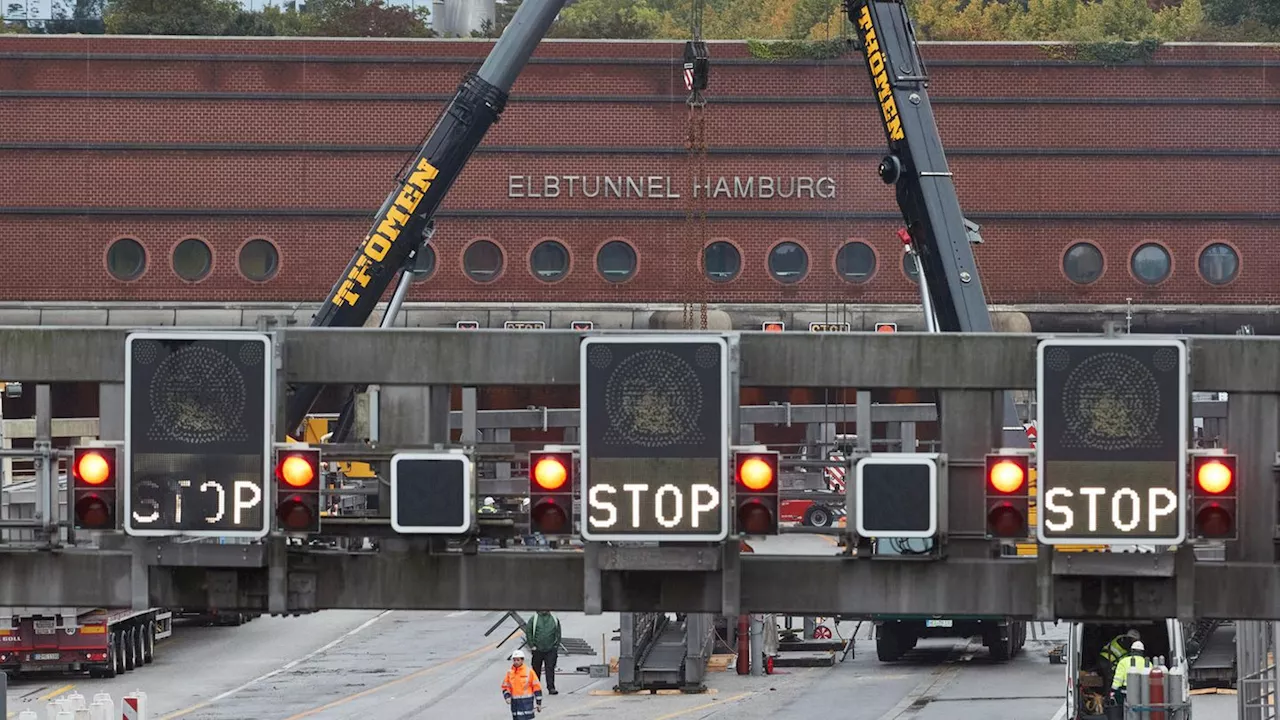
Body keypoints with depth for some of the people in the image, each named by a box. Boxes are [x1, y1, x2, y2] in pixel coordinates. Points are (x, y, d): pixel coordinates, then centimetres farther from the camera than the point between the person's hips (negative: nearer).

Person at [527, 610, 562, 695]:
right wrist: (532, 646, -5)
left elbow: (558, 634, 12)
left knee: (550, 669, -7)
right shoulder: (533, 620, 3)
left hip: (551, 650, 0)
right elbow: (529, 633, 3)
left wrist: (556, 645, 2)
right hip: (538, 649, 0)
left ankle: (551, 688, -8)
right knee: (536, 669, 7)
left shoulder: (555, 620, 8)